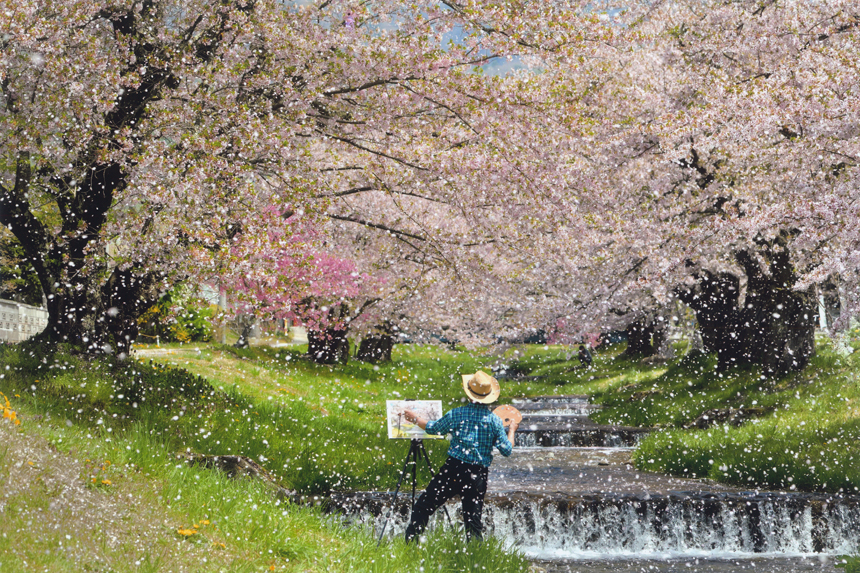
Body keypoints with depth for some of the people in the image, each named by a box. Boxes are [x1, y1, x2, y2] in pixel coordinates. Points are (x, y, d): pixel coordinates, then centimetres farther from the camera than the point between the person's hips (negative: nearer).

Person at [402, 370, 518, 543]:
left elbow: (433, 428, 12)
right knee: (473, 517, 9)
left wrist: (415, 418, 30)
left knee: (424, 506, 7)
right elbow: (506, 450, 4)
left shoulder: (457, 414, -1)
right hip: (479, 474, 2)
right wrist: (512, 430, 22)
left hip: (454, 469, -2)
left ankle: (410, 543, 4)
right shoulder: (494, 420, 2)